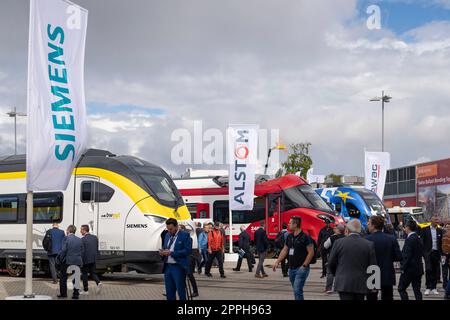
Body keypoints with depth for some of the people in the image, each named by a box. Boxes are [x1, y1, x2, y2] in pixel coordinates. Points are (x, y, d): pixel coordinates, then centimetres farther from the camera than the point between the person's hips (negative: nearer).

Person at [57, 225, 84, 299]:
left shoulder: (66, 238, -8)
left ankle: (63, 293, 13)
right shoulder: (79, 240, 7)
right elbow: (81, 252, 8)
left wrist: (60, 258, -2)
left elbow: (63, 250, -13)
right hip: (77, 262, 4)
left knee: (63, 278, 10)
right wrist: (80, 261, 14)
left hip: (67, 261, -4)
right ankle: (76, 294, 8)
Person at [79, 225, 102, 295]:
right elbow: (97, 249, 10)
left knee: (84, 274, 7)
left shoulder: (82, 239, -15)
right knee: (93, 273, 16)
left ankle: (85, 290, 11)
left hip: (86, 260, -6)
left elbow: (82, 251, -15)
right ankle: (98, 283, -9)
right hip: (94, 260, 6)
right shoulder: (95, 238, 6)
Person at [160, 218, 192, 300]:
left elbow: (188, 250, -15)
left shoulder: (185, 235, -6)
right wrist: (162, 252, -2)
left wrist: (171, 253, -19)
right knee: (169, 292, 9)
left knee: (181, 290, -5)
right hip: (167, 267, 7)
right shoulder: (167, 235, 15)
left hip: (179, 267, -7)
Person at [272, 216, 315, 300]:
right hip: (291, 268, 8)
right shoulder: (289, 237, 11)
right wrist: (277, 262, 10)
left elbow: (311, 252, -12)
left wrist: (304, 265, -15)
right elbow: (284, 250, 17)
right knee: (297, 290, 13)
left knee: (297, 290, -16)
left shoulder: (305, 237, -10)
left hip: (301, 269, -8)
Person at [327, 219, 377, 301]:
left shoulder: (339, 243, -5)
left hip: (344, 284, -2)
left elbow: (331, 263, 3)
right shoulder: (369, 245, -3)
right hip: (361, 285, 2)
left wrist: (337, 274, 23)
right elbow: (373, 266, 0)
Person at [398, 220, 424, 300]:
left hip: (409, 269, -8)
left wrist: (403, 268, -12)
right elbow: (420, 253, 14)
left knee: (401, 288, 3)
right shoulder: (418, 238, 9)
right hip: (418, 269, 8)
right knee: (417, 290, 10)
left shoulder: (409, 239, -17)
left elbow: (407, 256, -19)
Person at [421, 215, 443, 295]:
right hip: (428, 252, -3)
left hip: (437, 253, 3)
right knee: (428, 269, -10)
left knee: (435, 271, 5)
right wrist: (422, 252, -8)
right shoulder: (425, 230, 0)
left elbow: (441, 243, 9)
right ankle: (428, 288, -6)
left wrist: (441, 253, 3)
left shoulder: (440, 230, 9)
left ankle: (434, 288, 13)